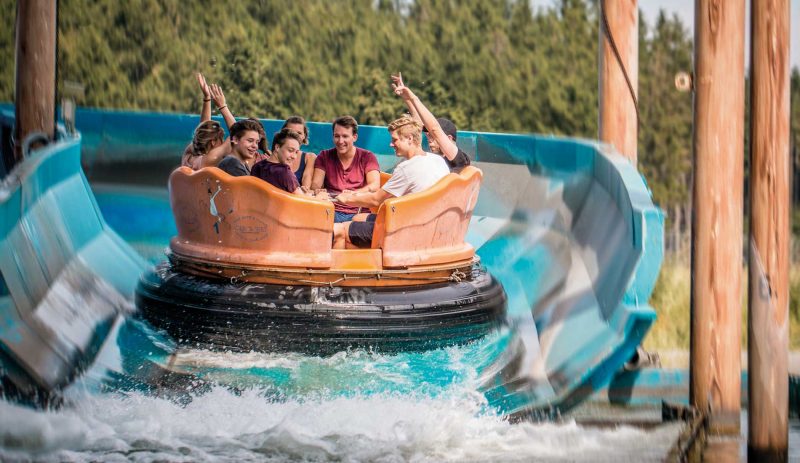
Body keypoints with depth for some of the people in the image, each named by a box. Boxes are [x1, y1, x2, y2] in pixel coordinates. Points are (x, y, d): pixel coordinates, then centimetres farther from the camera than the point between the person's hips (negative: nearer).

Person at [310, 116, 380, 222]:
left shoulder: (367, 157, 8)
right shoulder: (325, 156, 13)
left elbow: (375, 185, -6)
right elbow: (315, 184, 3)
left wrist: (353, 194, -26)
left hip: (357, 213, 0)